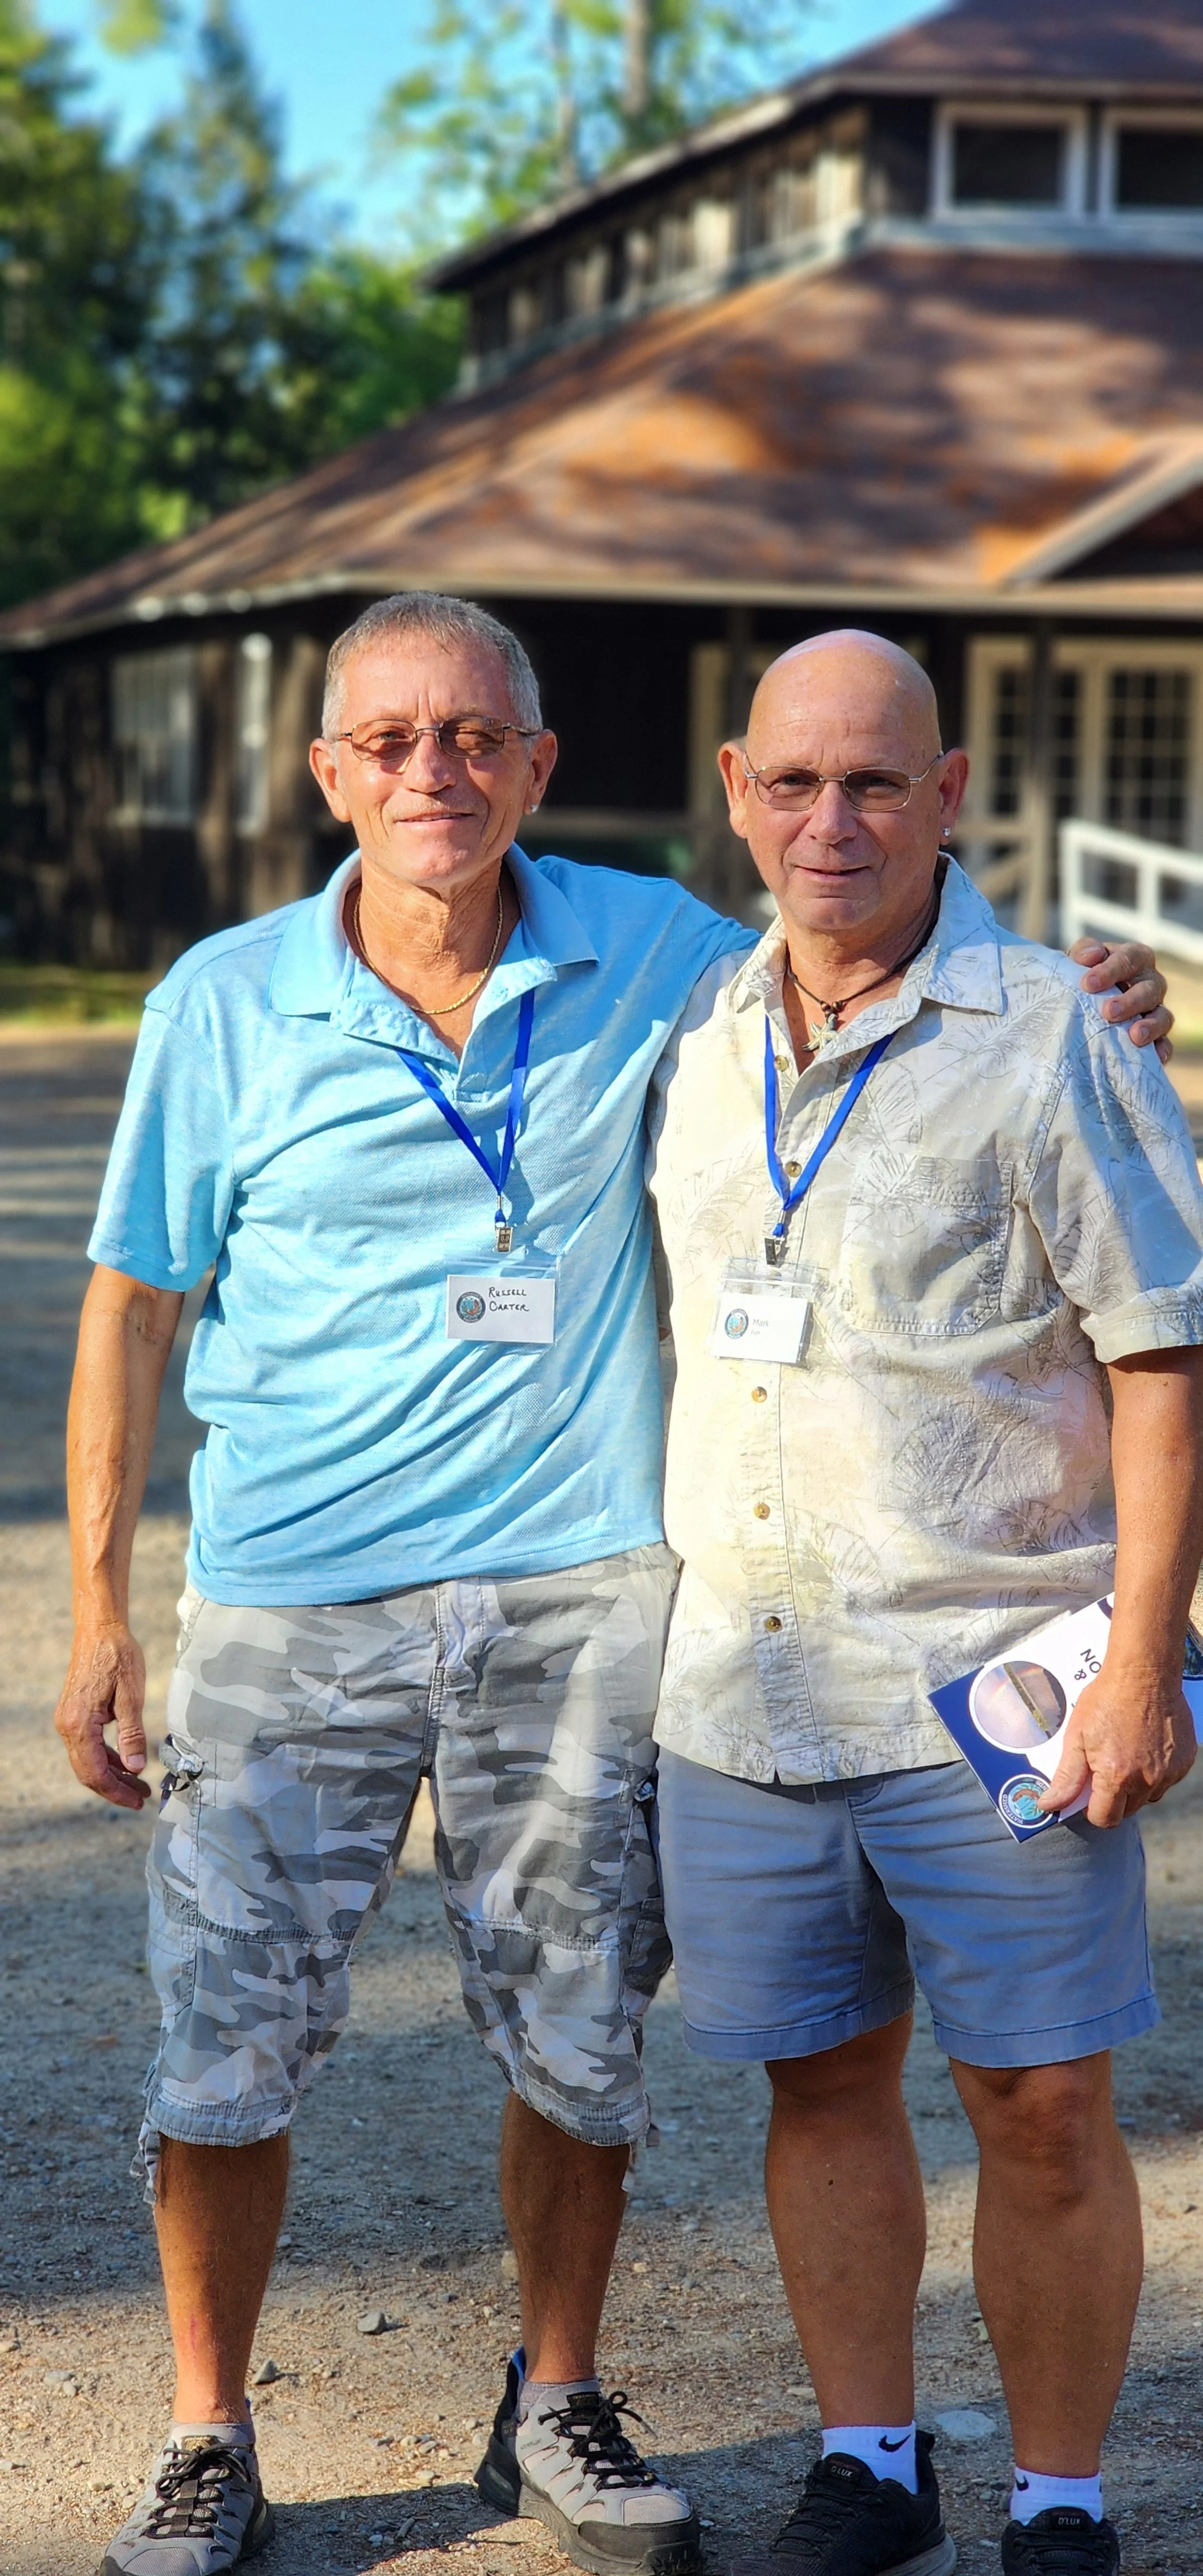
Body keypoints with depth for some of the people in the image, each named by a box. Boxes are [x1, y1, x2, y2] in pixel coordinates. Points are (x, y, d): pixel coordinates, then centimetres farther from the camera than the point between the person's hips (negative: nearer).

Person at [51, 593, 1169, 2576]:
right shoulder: (227, 1004, -1)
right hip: (292, 1601, -1)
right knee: (231, 2041, 2)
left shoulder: (655, 953, 1)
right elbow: (134, 1303, 4)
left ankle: (558, 2412, 32)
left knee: (579, 2041, 10)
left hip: (580, 1596, 1)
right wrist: (100, 1605, 0)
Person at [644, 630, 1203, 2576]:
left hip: (993, 1686, -5)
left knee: (1040, 2110, 1)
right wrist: (657, 1611, 19)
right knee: (821, 2082, 12)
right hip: (741, 1683, 5)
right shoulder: (697, 1033, 10)